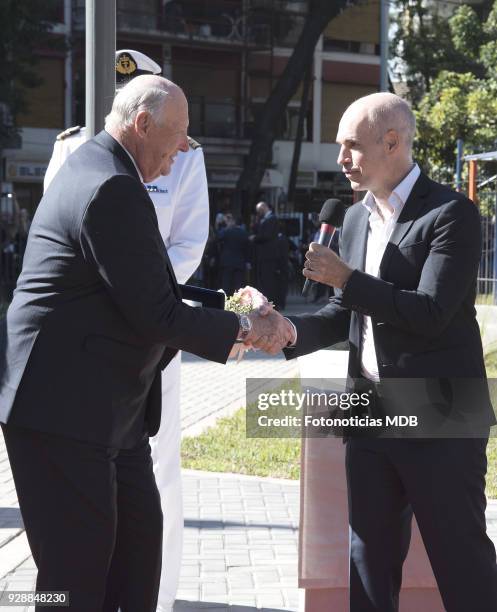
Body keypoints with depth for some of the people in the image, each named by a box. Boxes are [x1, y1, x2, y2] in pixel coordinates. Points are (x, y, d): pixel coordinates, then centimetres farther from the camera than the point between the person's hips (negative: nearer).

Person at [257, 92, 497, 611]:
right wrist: (290, 332, -2)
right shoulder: (356, 219, 12)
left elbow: (431, 313, -21)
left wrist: (346, 279, -21)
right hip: (371, 414, 7)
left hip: (439, 416, -7)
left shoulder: (451, 213, -11)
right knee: (369, 559, 14)